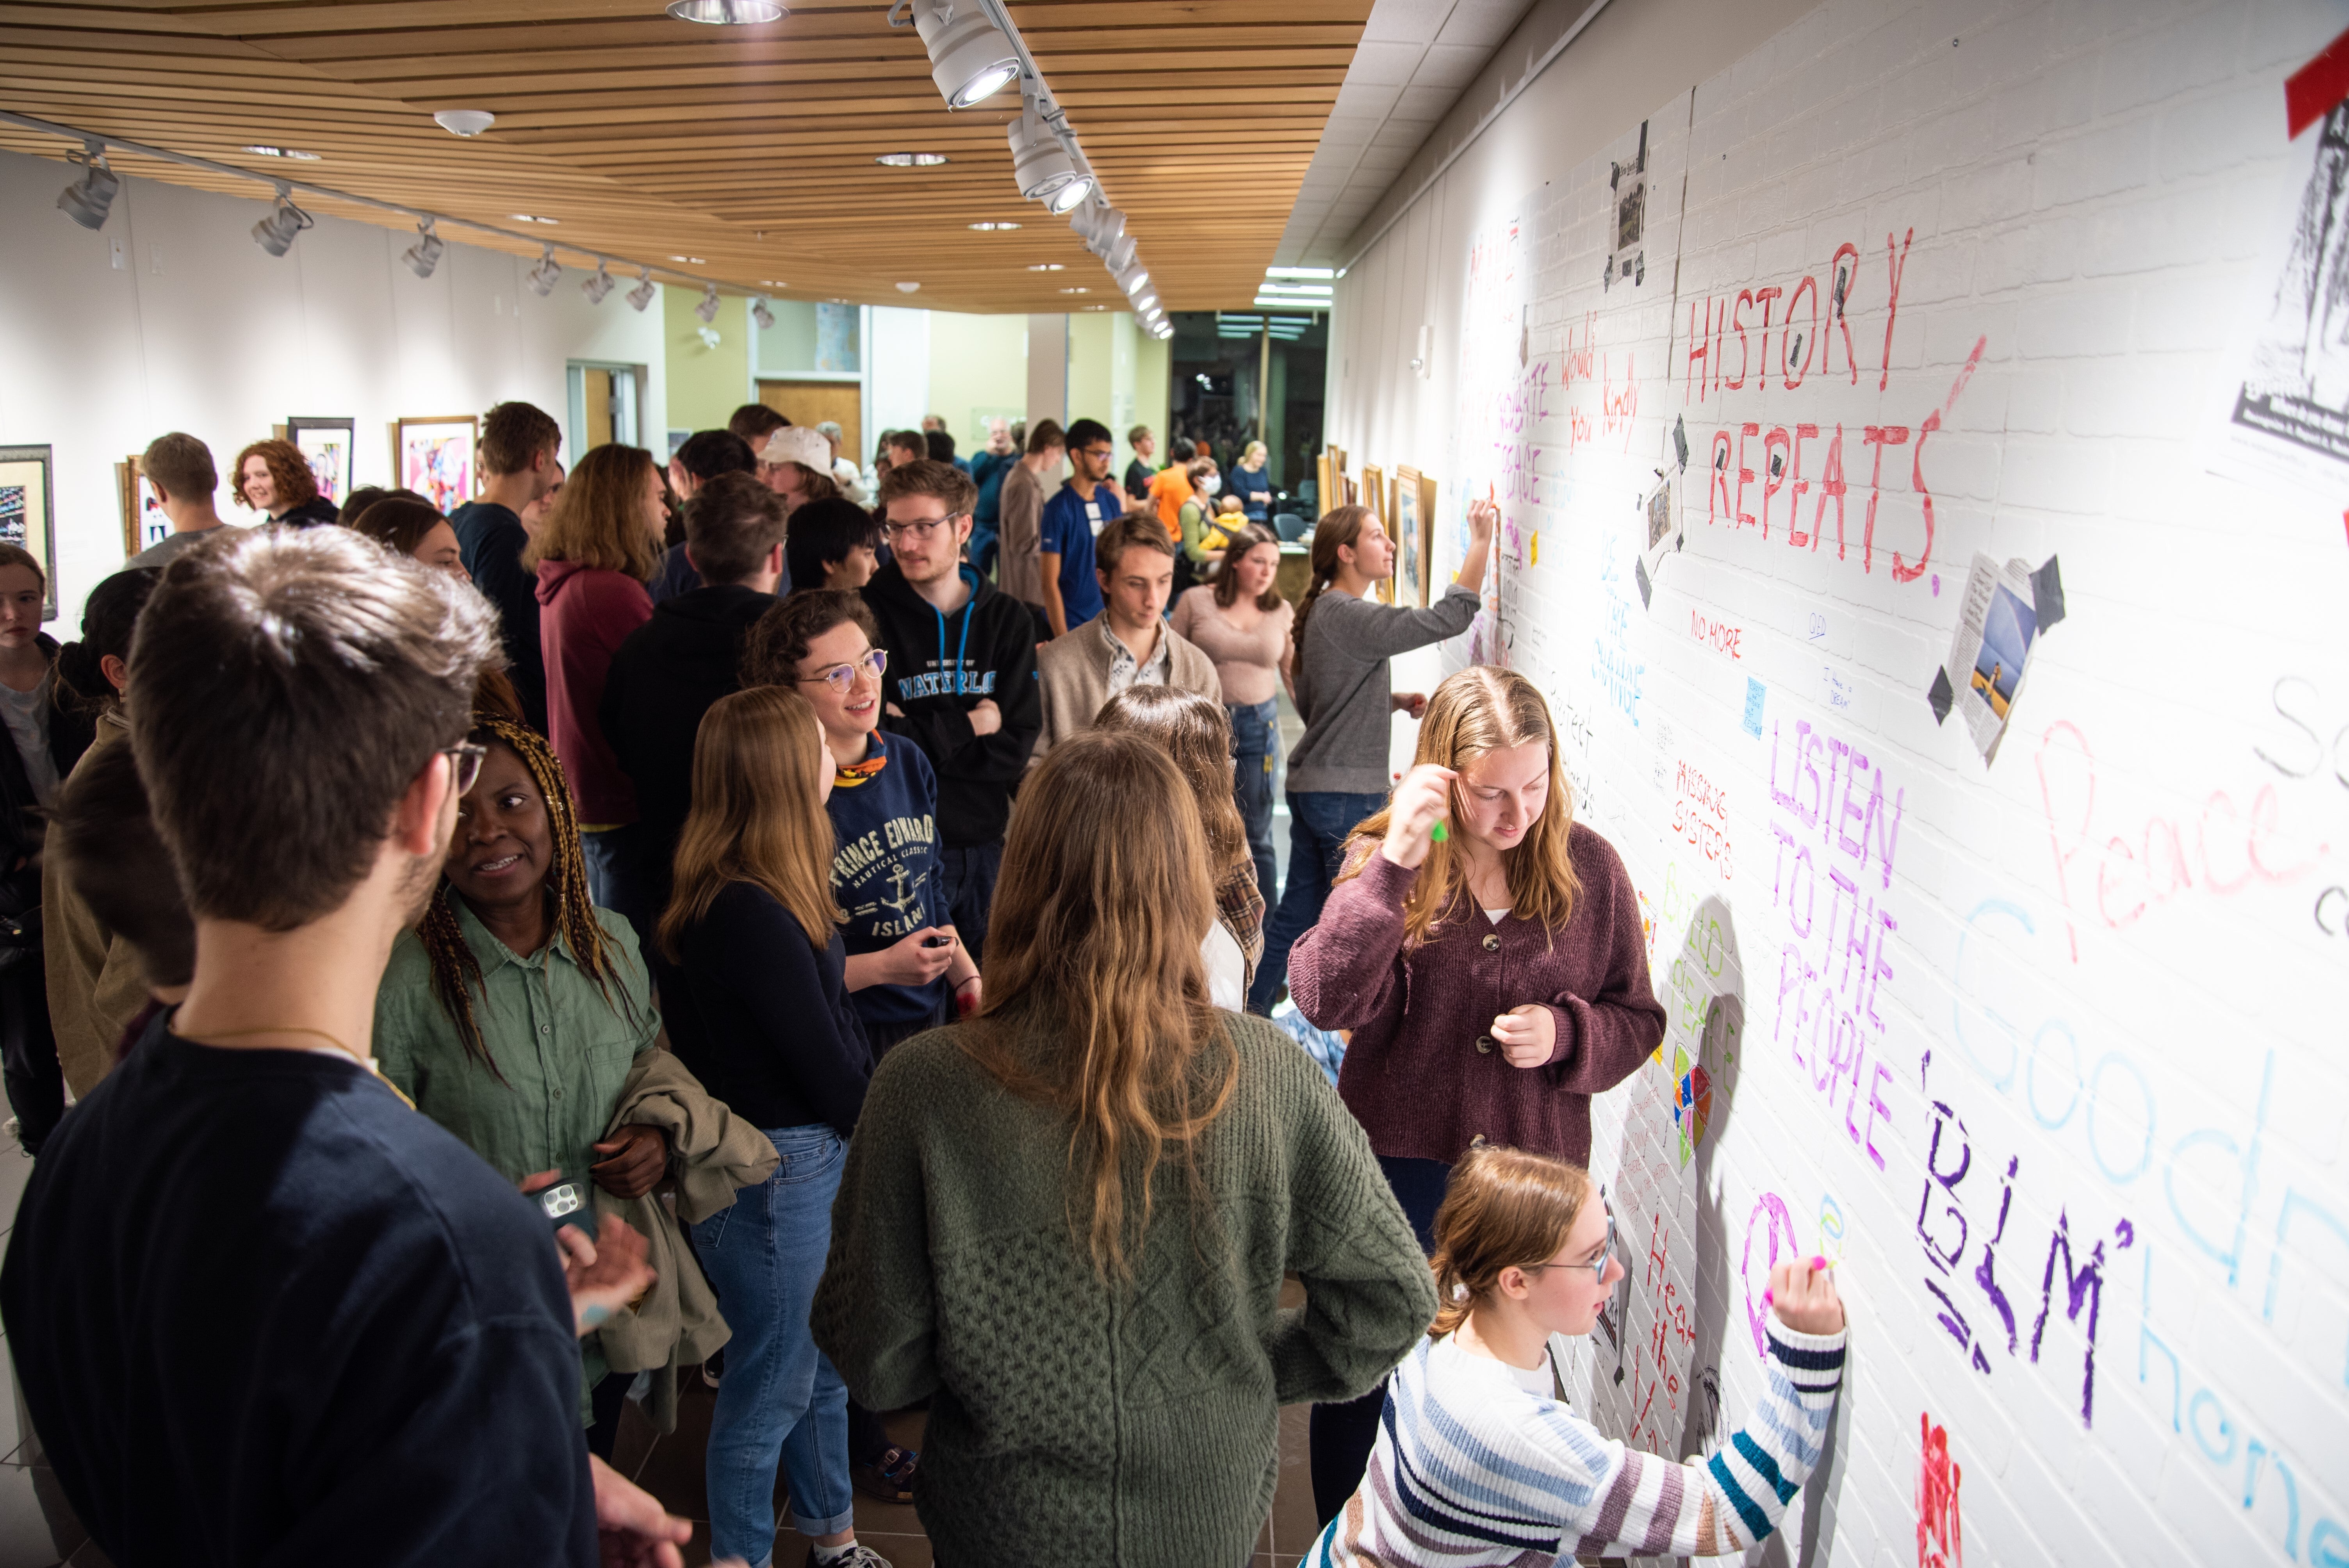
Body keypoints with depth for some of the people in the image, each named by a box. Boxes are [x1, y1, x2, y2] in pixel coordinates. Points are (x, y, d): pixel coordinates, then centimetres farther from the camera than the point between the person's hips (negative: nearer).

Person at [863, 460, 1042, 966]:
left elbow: (1017, 748, -6)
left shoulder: (1008, 619, 2)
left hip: (987, 846, 3)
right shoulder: (869, 615, -7)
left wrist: (917, 736, -13)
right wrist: (966, 726, -9)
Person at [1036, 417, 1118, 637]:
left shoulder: (1111, 502, 4)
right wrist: (1063, 639, -15)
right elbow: (1049, 582, -12)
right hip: (1072, 625, -5)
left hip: (1108, 619, 5)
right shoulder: (1059, 508, -12)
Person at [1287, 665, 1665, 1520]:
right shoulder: (1385, 858, -10)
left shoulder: (1590, 868, -5)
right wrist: (1394, 863, -32)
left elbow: (1636, 1020, 4)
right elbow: (1326, 999, -25)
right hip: (1395, 1162, -1)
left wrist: (1564, 1032, -17)